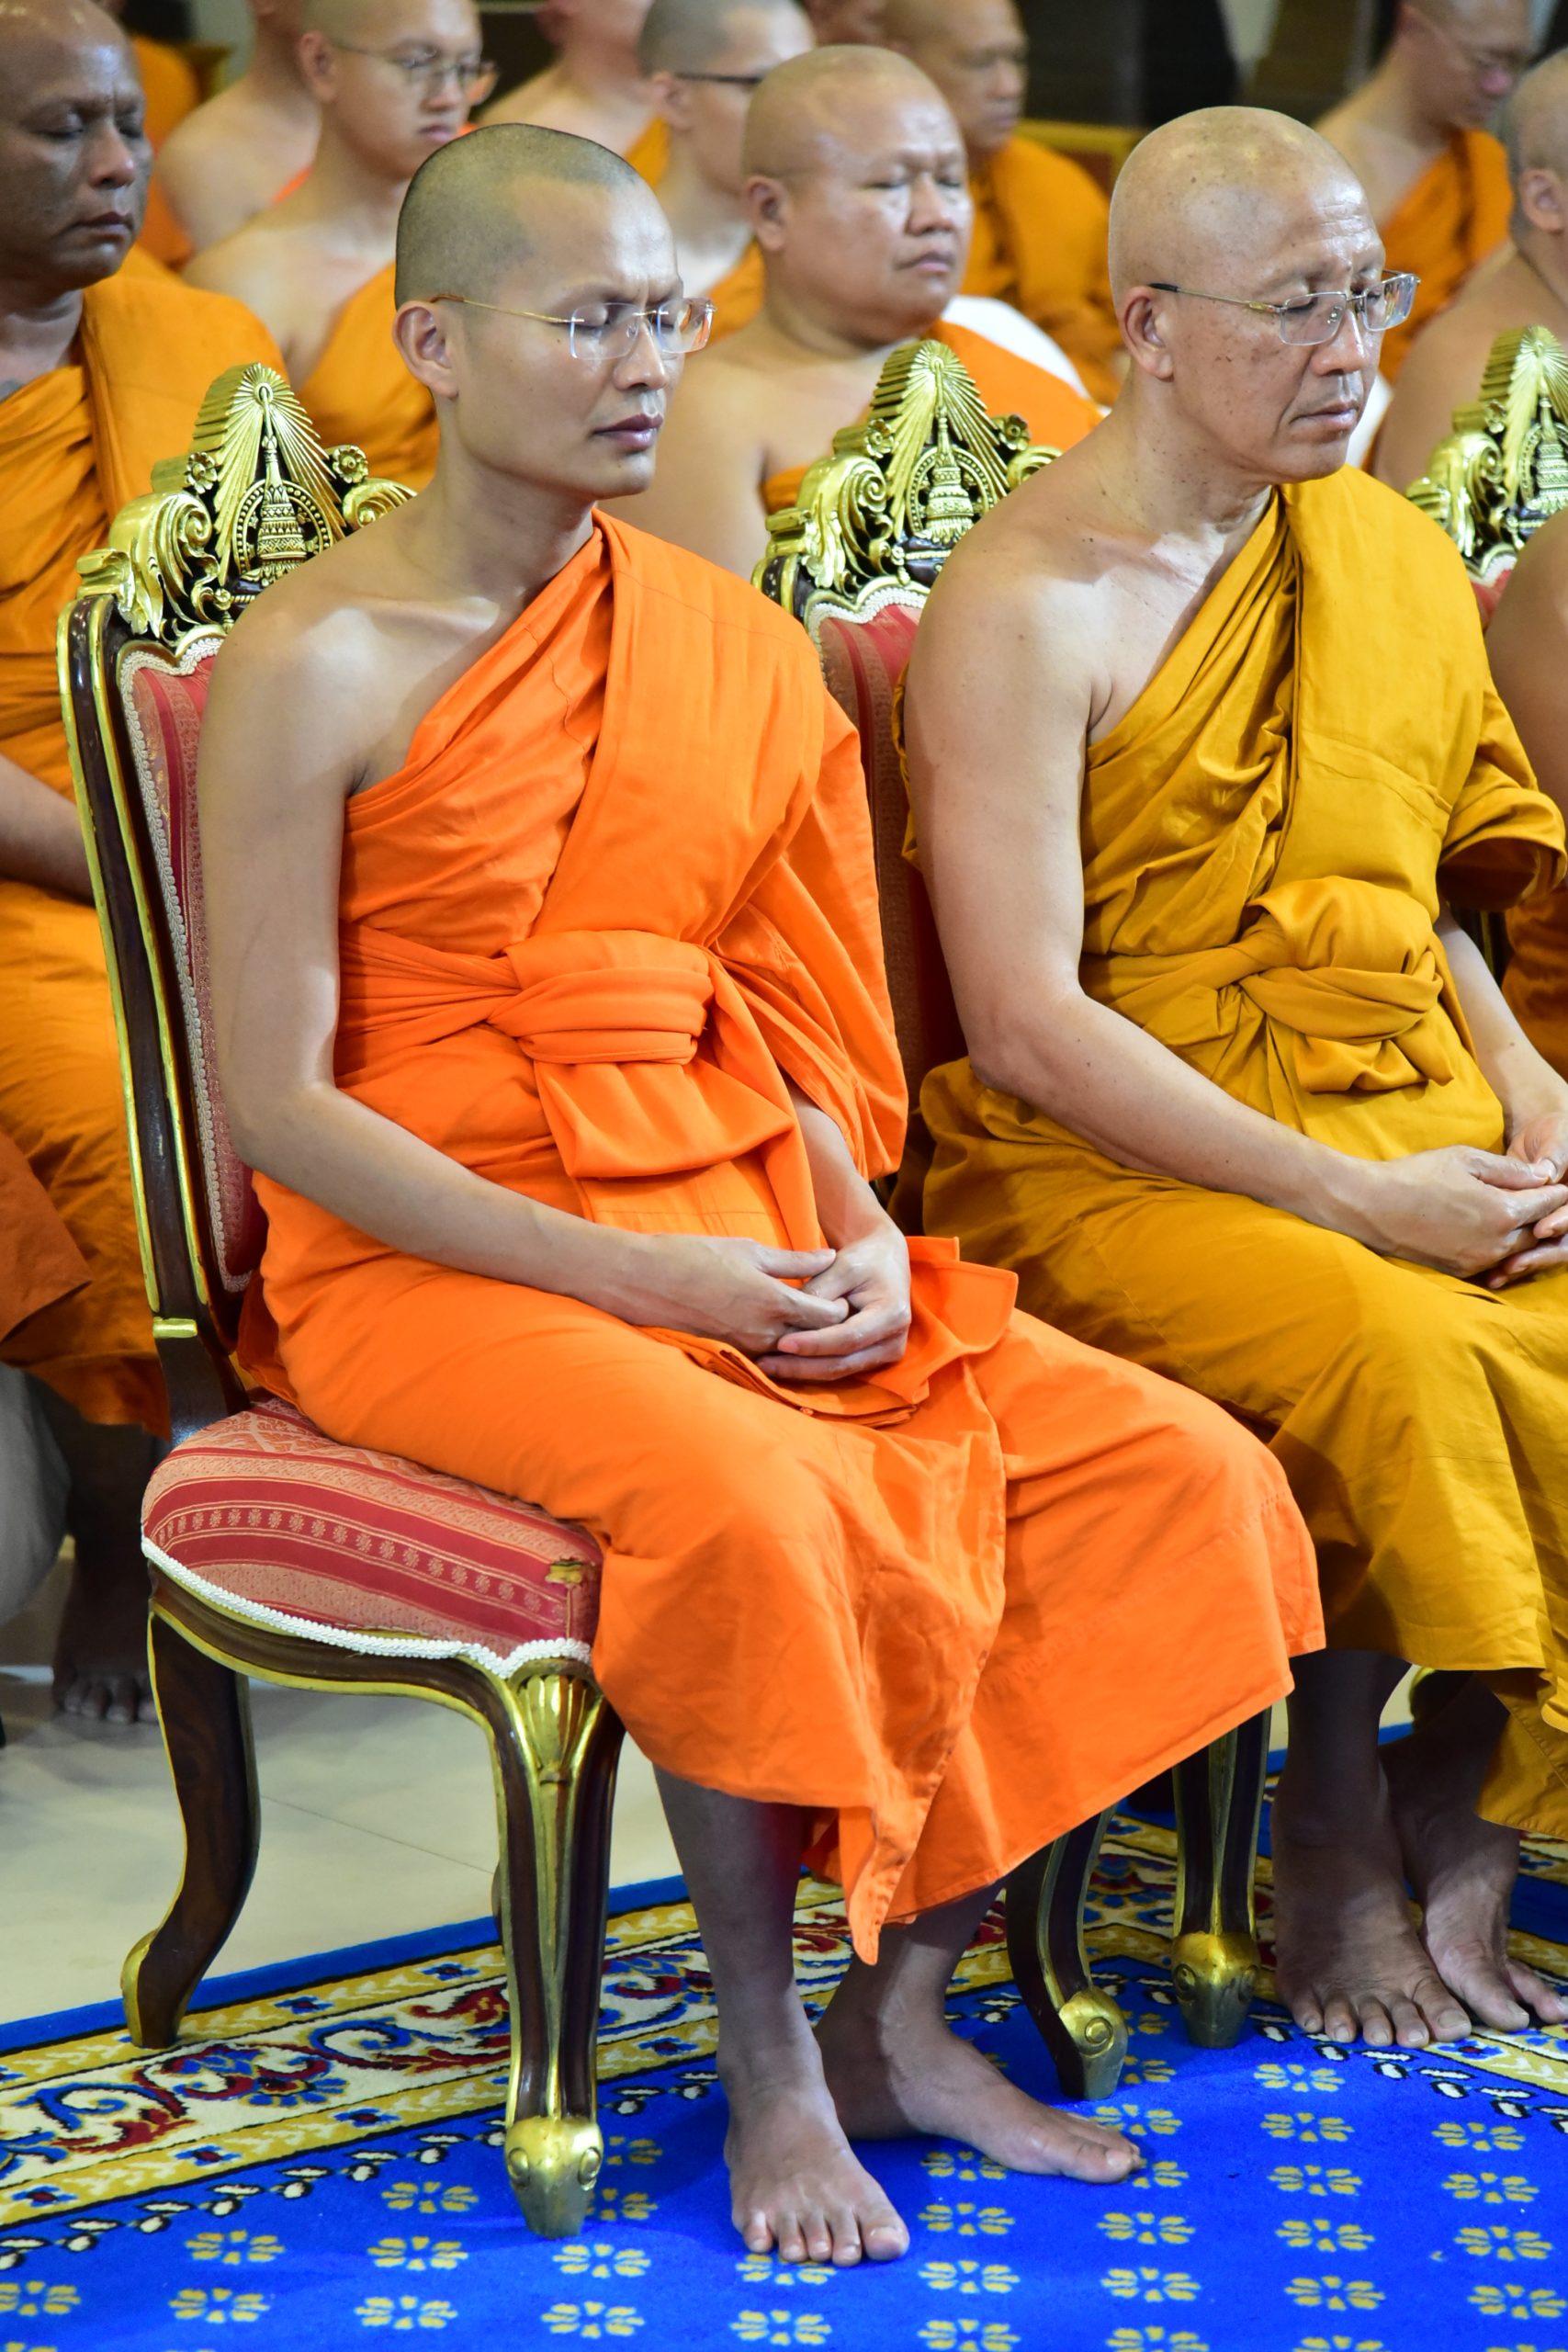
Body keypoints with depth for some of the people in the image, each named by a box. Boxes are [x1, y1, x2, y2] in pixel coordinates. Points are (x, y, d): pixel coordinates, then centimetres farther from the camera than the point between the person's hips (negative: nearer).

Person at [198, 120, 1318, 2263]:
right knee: (751, 1510, -35)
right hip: (430, 1264, -6)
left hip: (742, 1235, 6)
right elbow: (280, 1102, -12)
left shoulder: (738, 651, 10)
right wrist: (630, 1278, -18)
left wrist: (859, 1237, -8)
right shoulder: (316, 669, -8)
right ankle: (767, 2064, -13)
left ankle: (903, 2009, -3)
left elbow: (801, 1020, 13)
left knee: (1178, 1472, -11)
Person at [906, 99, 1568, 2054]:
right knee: (1397, 1348, -32)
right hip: (1114, 1164, -6)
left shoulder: (1391, 557, 13)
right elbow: (1029, 1025, -15)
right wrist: (1355, 1198, -18)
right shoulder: (1027, 604, -9)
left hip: (1403, 1129, 6)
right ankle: (1354, 1833, -9)